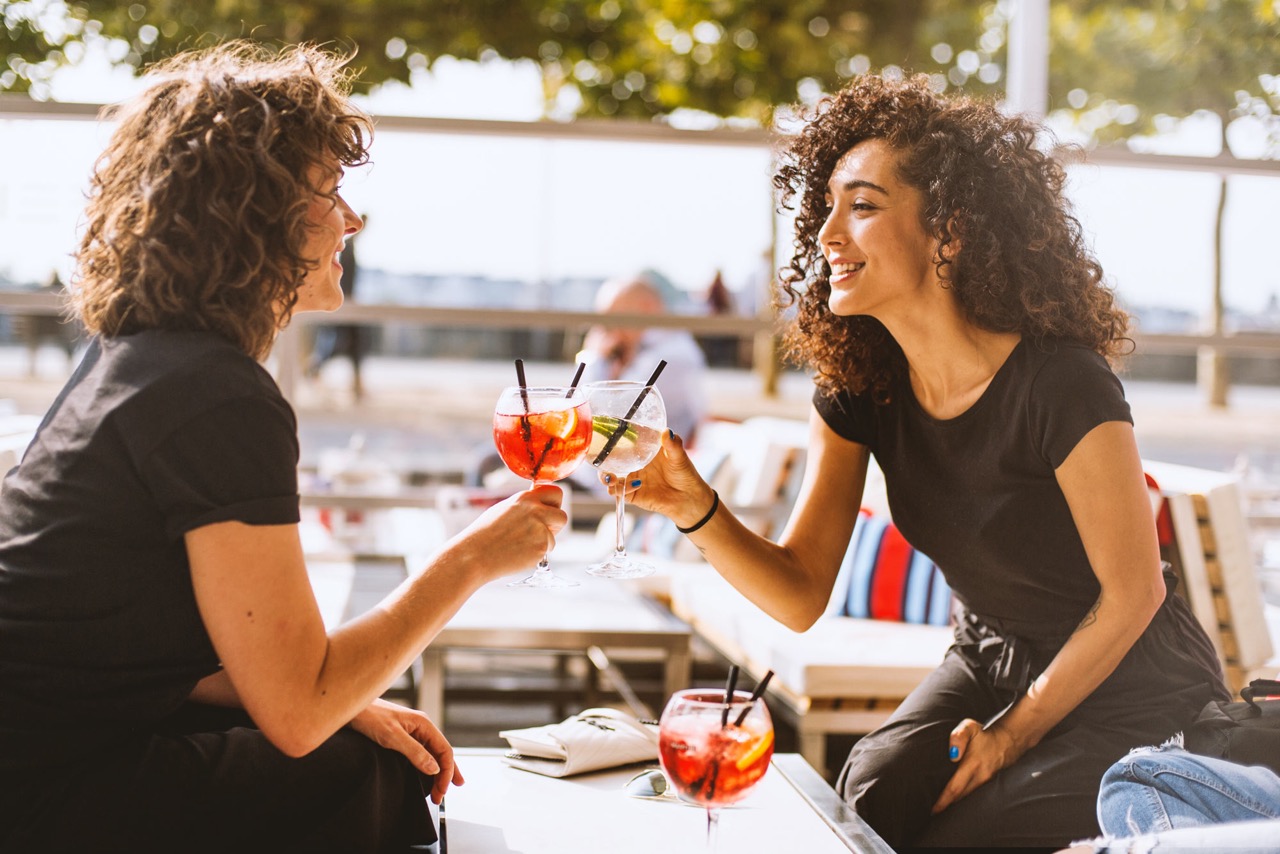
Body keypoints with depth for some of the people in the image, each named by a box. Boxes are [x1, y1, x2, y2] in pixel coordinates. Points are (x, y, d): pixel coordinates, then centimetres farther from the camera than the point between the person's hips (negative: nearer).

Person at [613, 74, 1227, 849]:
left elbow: (1132, 592, -18)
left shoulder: (1061, 387, -29)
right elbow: (801, 594, -10)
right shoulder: (859, 386, -9)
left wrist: (1017, 731, -9)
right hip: (991, 662, 5)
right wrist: (697, 510, -28)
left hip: (1132, 694, -5)